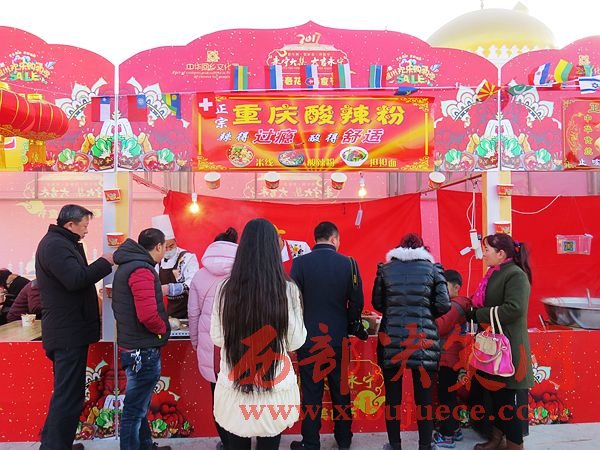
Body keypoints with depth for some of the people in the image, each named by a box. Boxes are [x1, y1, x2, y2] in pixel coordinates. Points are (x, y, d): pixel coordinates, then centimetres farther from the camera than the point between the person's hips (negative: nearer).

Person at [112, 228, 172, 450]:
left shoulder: (127, 265, 12)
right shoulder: (141, 270, -21)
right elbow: (148, 314, -31)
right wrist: (163, 329, -13)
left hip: (132, 346, 11)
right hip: (143, 350, -11)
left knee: (139, 405, 23)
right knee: (135, 409, 2)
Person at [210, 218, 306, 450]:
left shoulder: (226, 289, -11)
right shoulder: (288, 290, -14)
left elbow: (217, 338, 0)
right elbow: (295, 341, -6)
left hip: (235, 388, 1)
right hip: (275, 388, -1)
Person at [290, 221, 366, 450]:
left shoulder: (300, 262, -9)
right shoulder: (348, 263, -6)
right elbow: (356, 303, -2)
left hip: (309, 338, -1)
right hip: (339, 338, 2)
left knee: (311, 391, 8)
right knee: (340, 389, 15)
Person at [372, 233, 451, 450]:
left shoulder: (386, 268, 4)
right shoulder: (433, 268, 2)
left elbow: (377, 303, 6)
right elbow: (443, 305, -2)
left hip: (391, 337, 1)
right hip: (424, 339, 0)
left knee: (393, 395, 11)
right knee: (424, 395, 11)